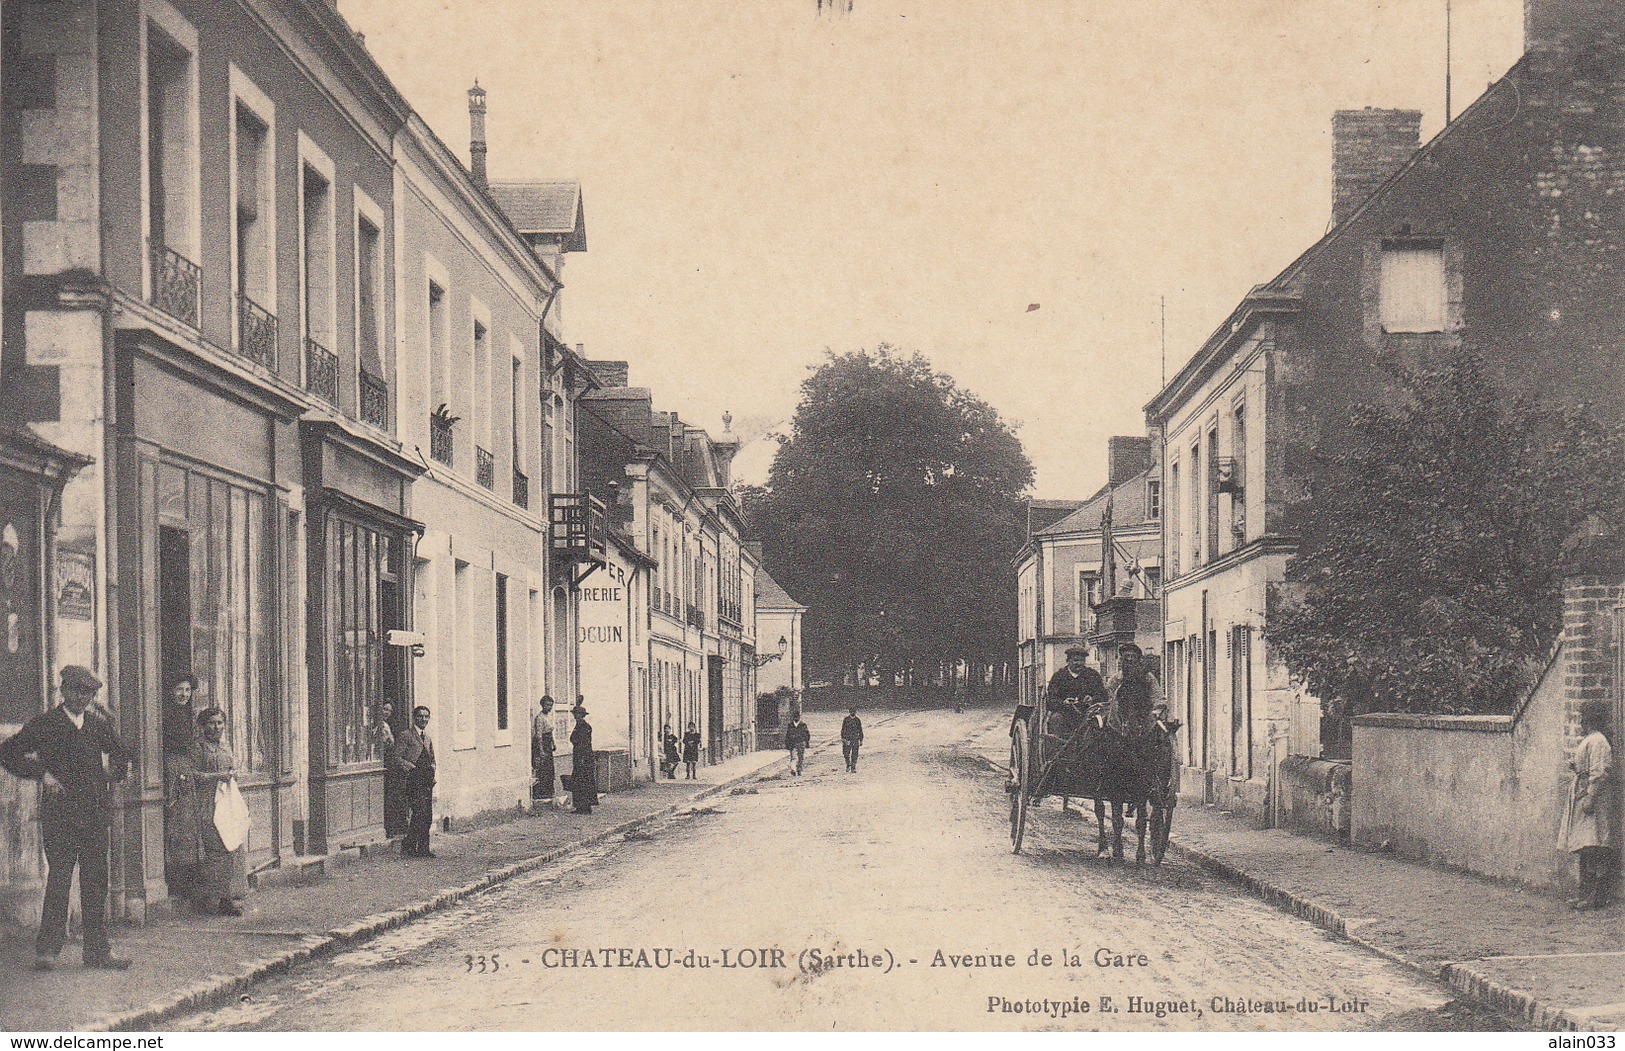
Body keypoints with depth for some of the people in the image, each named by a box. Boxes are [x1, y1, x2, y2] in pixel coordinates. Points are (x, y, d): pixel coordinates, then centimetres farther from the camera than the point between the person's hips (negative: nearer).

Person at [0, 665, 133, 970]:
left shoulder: (99, 722, 12)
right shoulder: (45, 724, 0)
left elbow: (121, 756, 26)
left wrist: (112, 773, 8)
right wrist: (41, 773, -10)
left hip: (96, 815, 4)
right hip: (59, 815, -4)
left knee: (96, 882, 4)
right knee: (59, 879, -7)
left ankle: (97, 951, 9)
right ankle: (47, 948, 0)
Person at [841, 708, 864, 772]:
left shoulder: (858, 720, 5)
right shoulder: (846, 720, 2)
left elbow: (860, 731, 10)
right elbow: (843, 730, 2)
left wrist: (861, 740, 7)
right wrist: (843, 739, -7)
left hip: (855, 740, 0)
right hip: (847, 739, 0)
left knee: (854, 755, -2)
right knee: (846, 753, -1)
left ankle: (853, 768, 4)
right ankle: (848, 765, 22)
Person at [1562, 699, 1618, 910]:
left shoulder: (1597, 742, -13)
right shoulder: (1589, 741, 18)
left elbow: (1599, 772, -20)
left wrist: (1590, 797, -24)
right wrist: (1575, 767, 10)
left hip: (1595, 802, -11)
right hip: (1584, 799, 11)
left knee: (1593, 850, -12)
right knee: (1585, 851, 9)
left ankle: (1598, 896, -14)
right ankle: (1586, 894, 11)